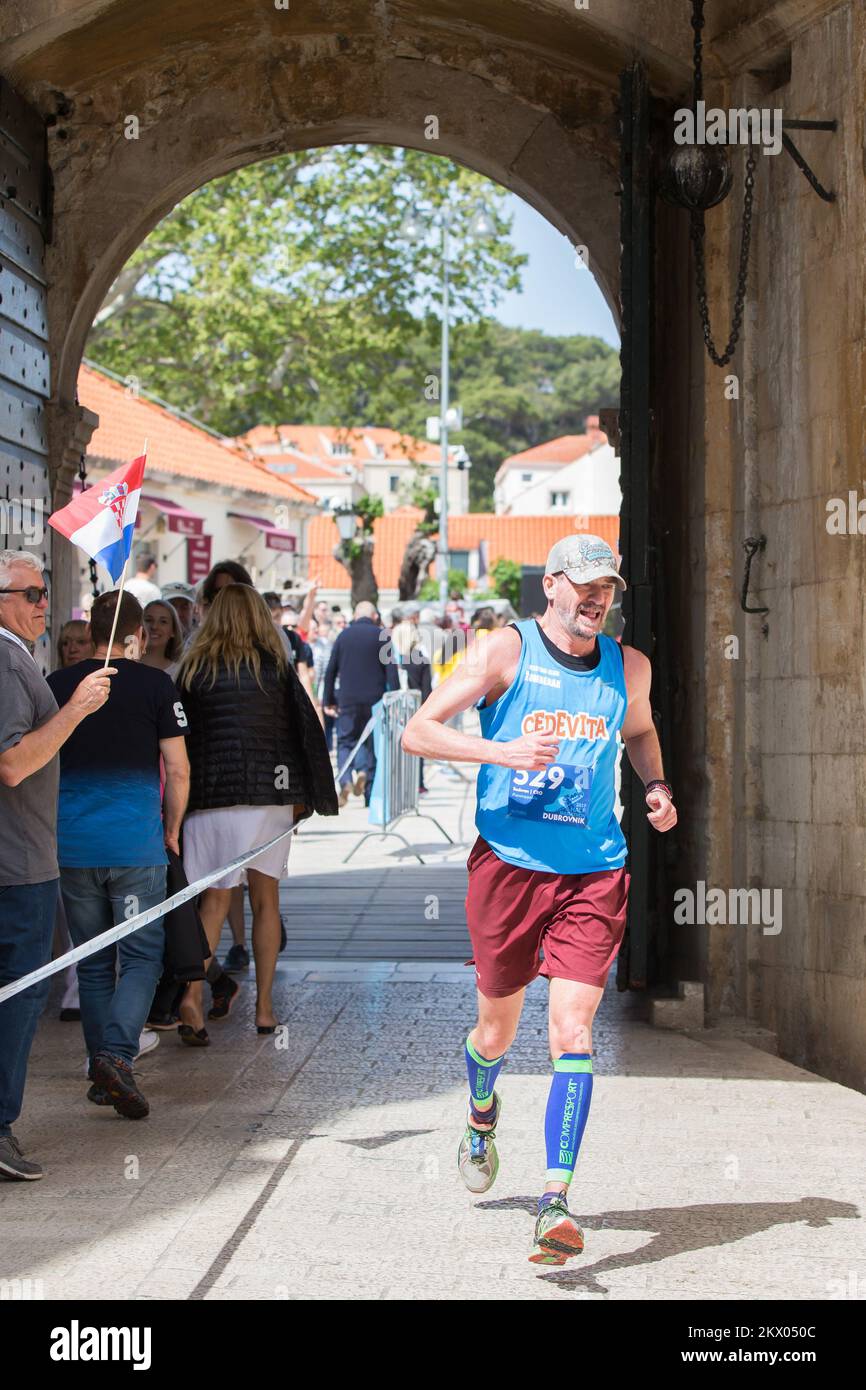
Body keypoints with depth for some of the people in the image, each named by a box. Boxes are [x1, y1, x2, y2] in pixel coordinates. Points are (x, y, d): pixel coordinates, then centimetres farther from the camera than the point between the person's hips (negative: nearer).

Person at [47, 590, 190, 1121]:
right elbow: (178, 770, -4)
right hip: (136, 846, -3)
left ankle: (102, 1069, 16)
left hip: (73, 846, 3)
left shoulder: (57, 684, 4)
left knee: (93, 964, 12)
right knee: (141, 958, 3)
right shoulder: (155, 685, -4)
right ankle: (117, 1056, -16)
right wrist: (171, 830, 11)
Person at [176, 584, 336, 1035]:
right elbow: (307, 728, 4)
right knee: (265, 900, 10)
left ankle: (191, 991, -16)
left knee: (214, 900, 3)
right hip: (269, 795, 0)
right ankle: (264, 1007, 9)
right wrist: (306, 795, 11)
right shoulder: (275, 665, 5)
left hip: (209, 795, 0)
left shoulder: (192, 668, 5)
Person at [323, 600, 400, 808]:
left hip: (348, 699, 1)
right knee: (372, 743, 9)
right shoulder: (382, 636, 0)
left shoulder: (344, 635, 6)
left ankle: (345, 779, -15)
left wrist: (328, 701, 10)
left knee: (346, 740, 8)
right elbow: (391, 670, -5)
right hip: (375, 699, -1)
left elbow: (331, 670, 5)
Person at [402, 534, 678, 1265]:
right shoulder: (506, 651, -5)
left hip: (593, 874, 2)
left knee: (572, 1031, -12)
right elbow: (418, 731, -8)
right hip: (508, 865, -1)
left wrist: (656, 785, 9)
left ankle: (556, 1204, -12)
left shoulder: (628, 667, 7)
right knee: (497, 1029, 12)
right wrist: (502, 751, -23)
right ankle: (482, 1117, 47)